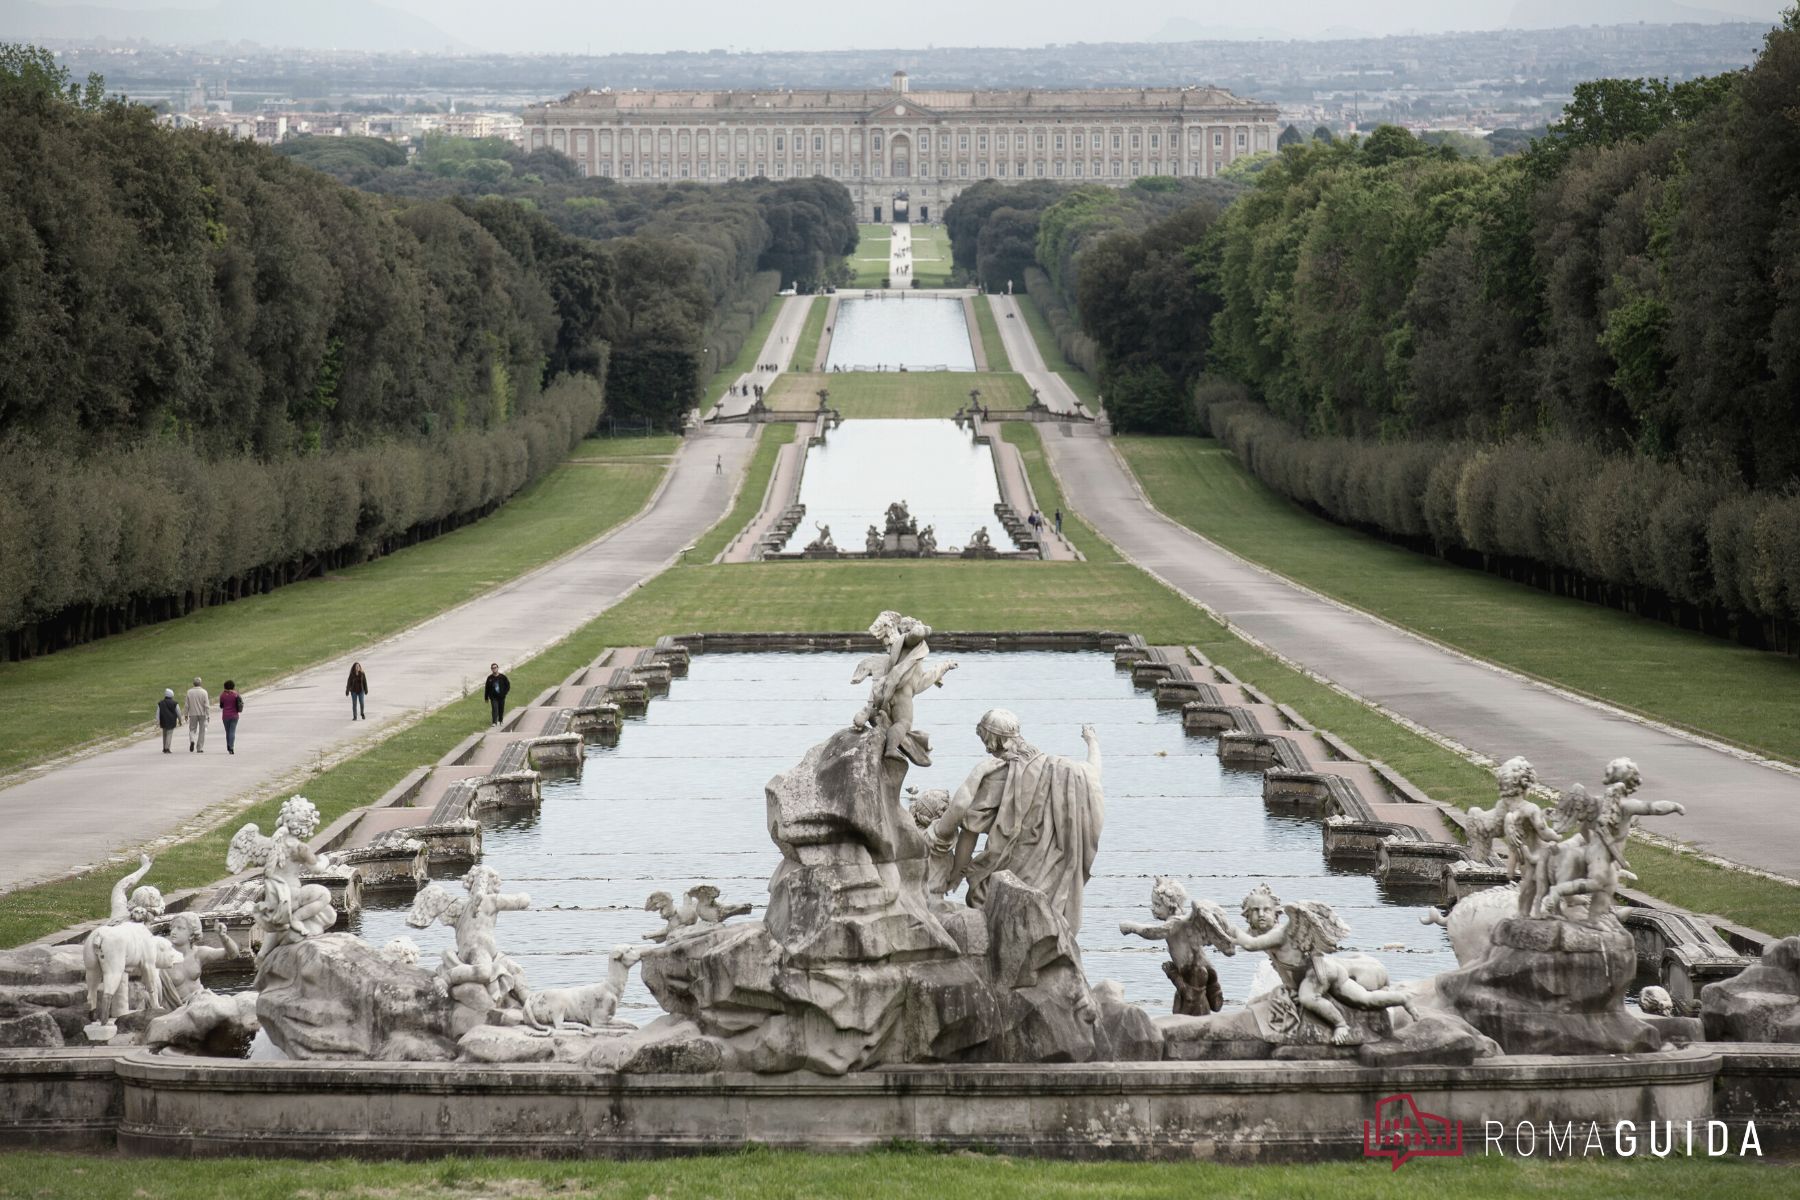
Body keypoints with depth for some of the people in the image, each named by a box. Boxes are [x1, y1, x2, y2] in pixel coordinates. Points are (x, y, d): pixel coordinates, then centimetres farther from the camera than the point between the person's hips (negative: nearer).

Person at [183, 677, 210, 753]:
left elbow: (186, 705, 0)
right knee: (201, 731, 8)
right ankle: (199, 748, 8)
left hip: (192, 714, 1)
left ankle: (192, 740, -17)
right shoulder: (203, 692, -7)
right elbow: (207, 705, -9)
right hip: (202, 714, -1)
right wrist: (208, 715, -4)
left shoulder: (189, 692, -3)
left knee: (192, 729, 12)